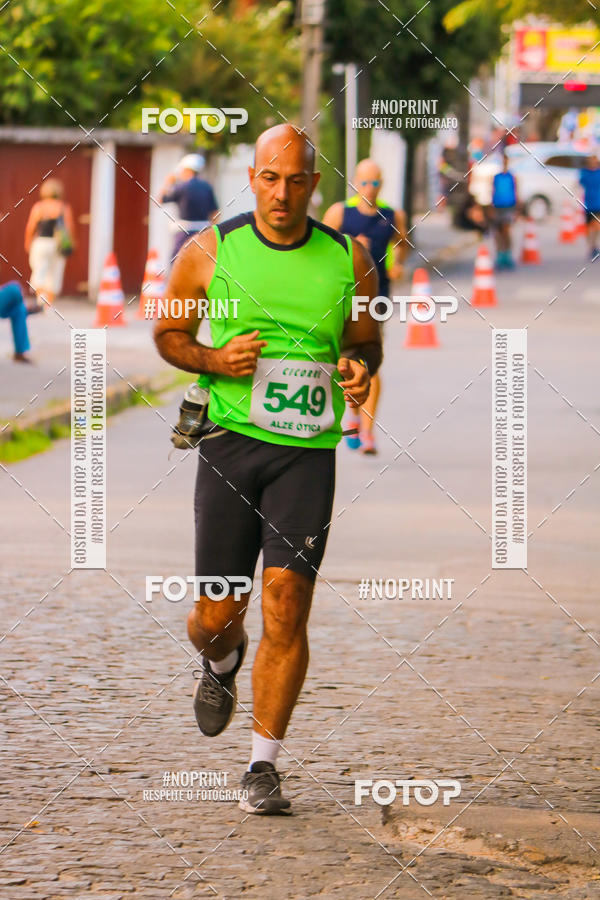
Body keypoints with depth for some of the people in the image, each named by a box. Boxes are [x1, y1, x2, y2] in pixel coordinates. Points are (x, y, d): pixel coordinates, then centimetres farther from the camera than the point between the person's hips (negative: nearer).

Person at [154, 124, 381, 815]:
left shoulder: (348, 260, 4)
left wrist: (359, 368, -6)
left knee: (286, 609, -9)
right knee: (217, 614, 2)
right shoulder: (210, 251, 1)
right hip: (231, 441, 0)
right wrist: (214, 360, -9)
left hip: (308, 452, 0)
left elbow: (366, 341, 17)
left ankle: (263, 765, 1)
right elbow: (168, 333, 12)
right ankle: (220, 664, 41)